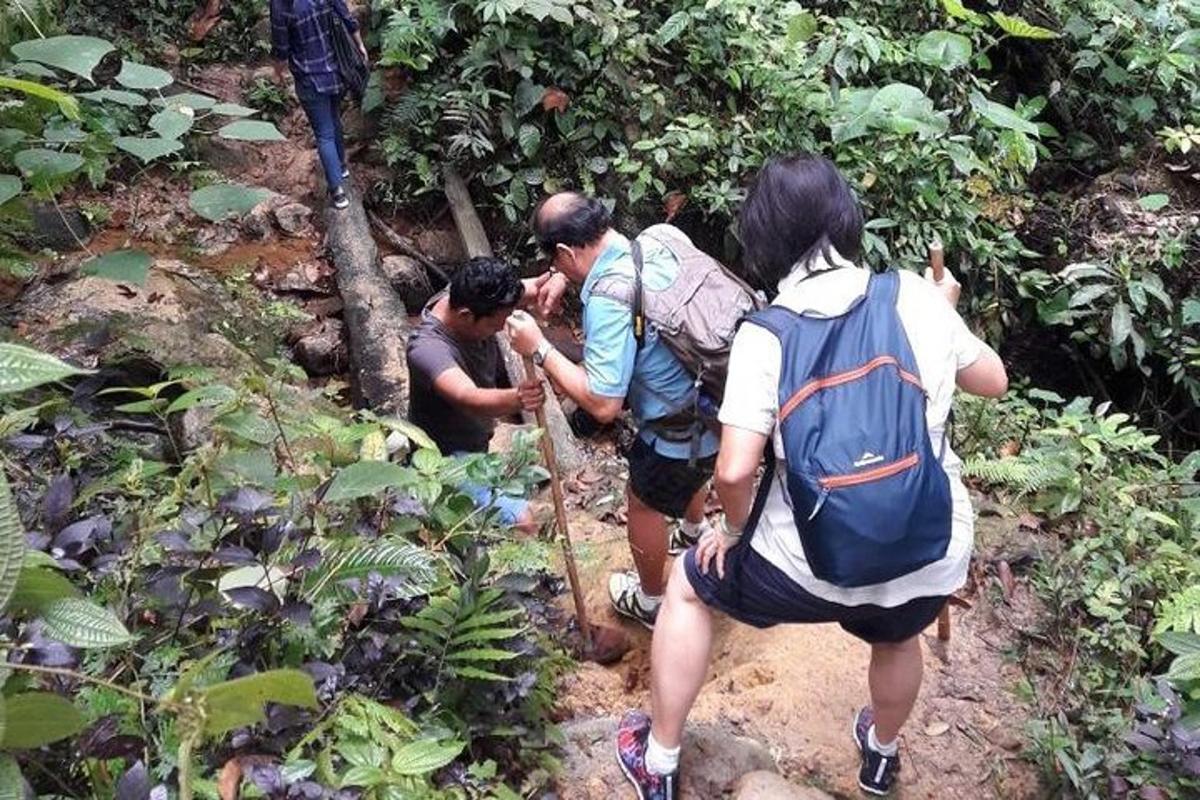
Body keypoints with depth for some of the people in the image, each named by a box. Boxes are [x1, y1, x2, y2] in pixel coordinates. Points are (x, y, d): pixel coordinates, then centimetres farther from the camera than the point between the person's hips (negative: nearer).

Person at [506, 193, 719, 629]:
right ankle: (694, 534, 69)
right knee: (687, 471, 38)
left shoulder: (609, 299, -30)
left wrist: (540, 349, -22)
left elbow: (602, 404, -31)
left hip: (679, 430, -8)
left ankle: (650, 602, 44)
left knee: (644, 503, 20)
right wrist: (564, 281, 11)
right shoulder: (657, 244, -5)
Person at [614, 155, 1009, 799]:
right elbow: (993, 382, 7)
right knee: (896, 638, 38)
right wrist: (947, 308, 23)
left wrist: (736, 530, -1)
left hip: (812, 566, -3)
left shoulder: (763, 335, -14)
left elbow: (734, 472, -22)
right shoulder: (912, 296, -8)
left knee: (689, 589, 24)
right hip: (931, 557, 3)